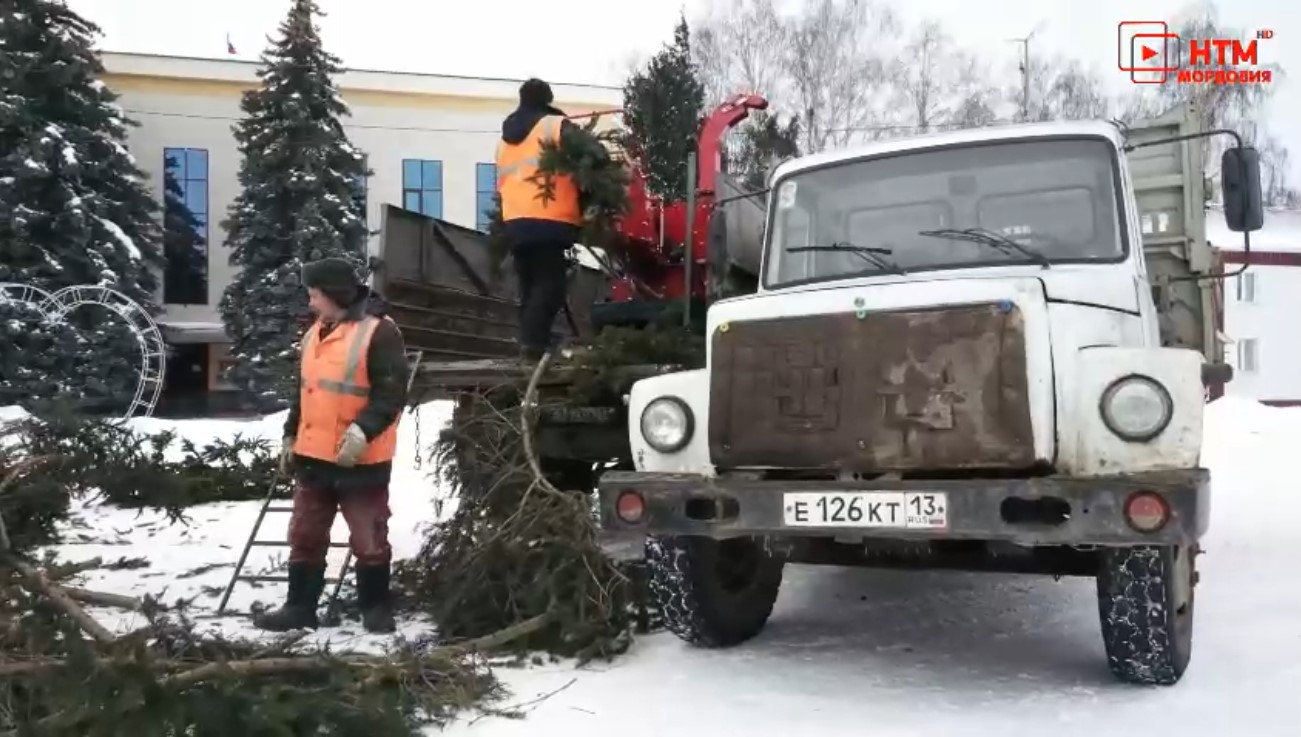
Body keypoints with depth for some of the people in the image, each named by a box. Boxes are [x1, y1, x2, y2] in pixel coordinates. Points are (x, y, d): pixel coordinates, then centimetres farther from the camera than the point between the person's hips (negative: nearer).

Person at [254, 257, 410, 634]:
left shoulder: (379, 332, -13)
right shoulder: (315, 333, 14)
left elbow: (392, 394, -18)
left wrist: (363, 430, -28)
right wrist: (291, 435, 21)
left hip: (361, 460, -8)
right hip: (313, 455, 8)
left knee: (369, 541, 4)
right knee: (305, 537, 13)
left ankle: (376, 608, 18)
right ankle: (299, 607, 24)